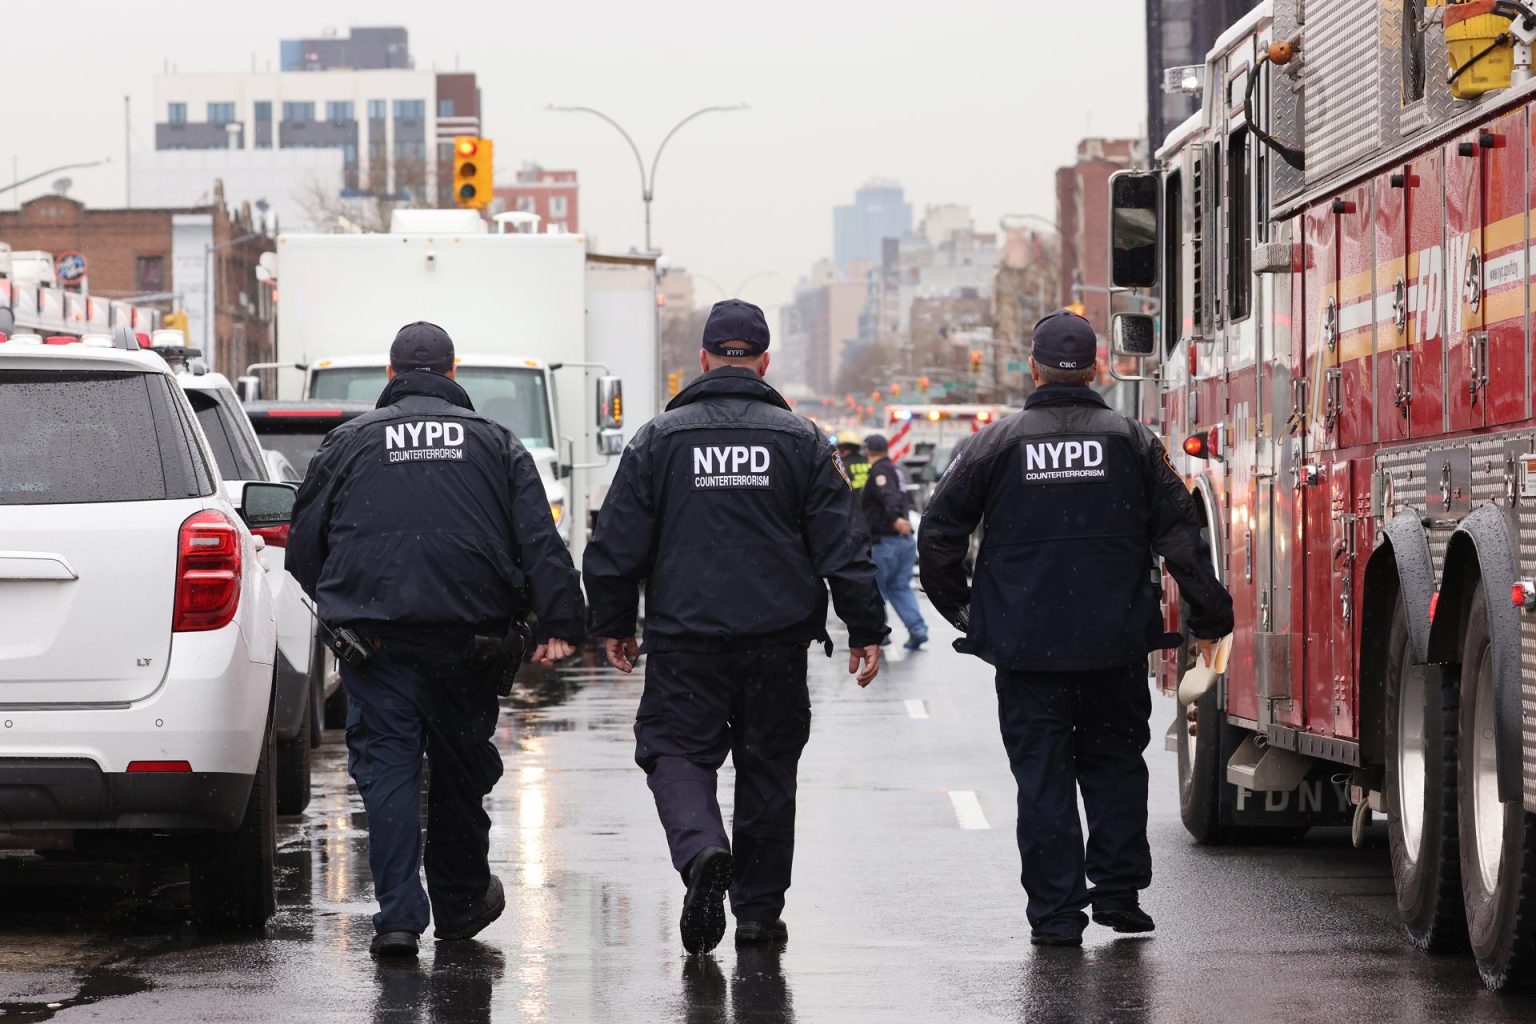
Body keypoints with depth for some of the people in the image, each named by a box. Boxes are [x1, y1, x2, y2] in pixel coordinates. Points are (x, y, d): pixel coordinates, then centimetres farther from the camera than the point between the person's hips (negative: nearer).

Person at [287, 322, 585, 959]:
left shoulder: (350, 441, 8)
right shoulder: (494, 442, 11)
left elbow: (304, 543, 9)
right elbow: (539, 541, 2)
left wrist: (334, 608, 23)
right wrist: (559, 625, -3)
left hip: (375, 635, -1)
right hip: (467, 635, 1)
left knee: (385, 765, 0)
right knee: (461, 766, 14)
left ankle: (398, 916, -10)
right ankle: (459, 905, 27)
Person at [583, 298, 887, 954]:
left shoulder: (659, 438, 0)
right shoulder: (800, 440, 2)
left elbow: (617, 542, 1)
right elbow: (843, 544, 0)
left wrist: (613, 624, 13)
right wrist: (865, 629, 5)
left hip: (685, 636, -1)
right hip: (777, 636, 1)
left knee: (677, 752, 4)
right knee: (767, 766, 11)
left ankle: (702, 848, -25)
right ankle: (758, 911, 14)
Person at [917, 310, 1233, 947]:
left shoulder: (999, 442, -1)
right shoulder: (1131, 441, 2)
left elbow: (939, 530, 1)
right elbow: (1180, 532, 0)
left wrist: (957, 606, 14)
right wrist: (1209, 615, 6)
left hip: (1026, 647, -1)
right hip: (1116, 644, 1)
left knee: (1042, 774, 3)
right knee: (1114, 762, 17)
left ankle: (1055, 912, 2)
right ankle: (1118, 890, 13)